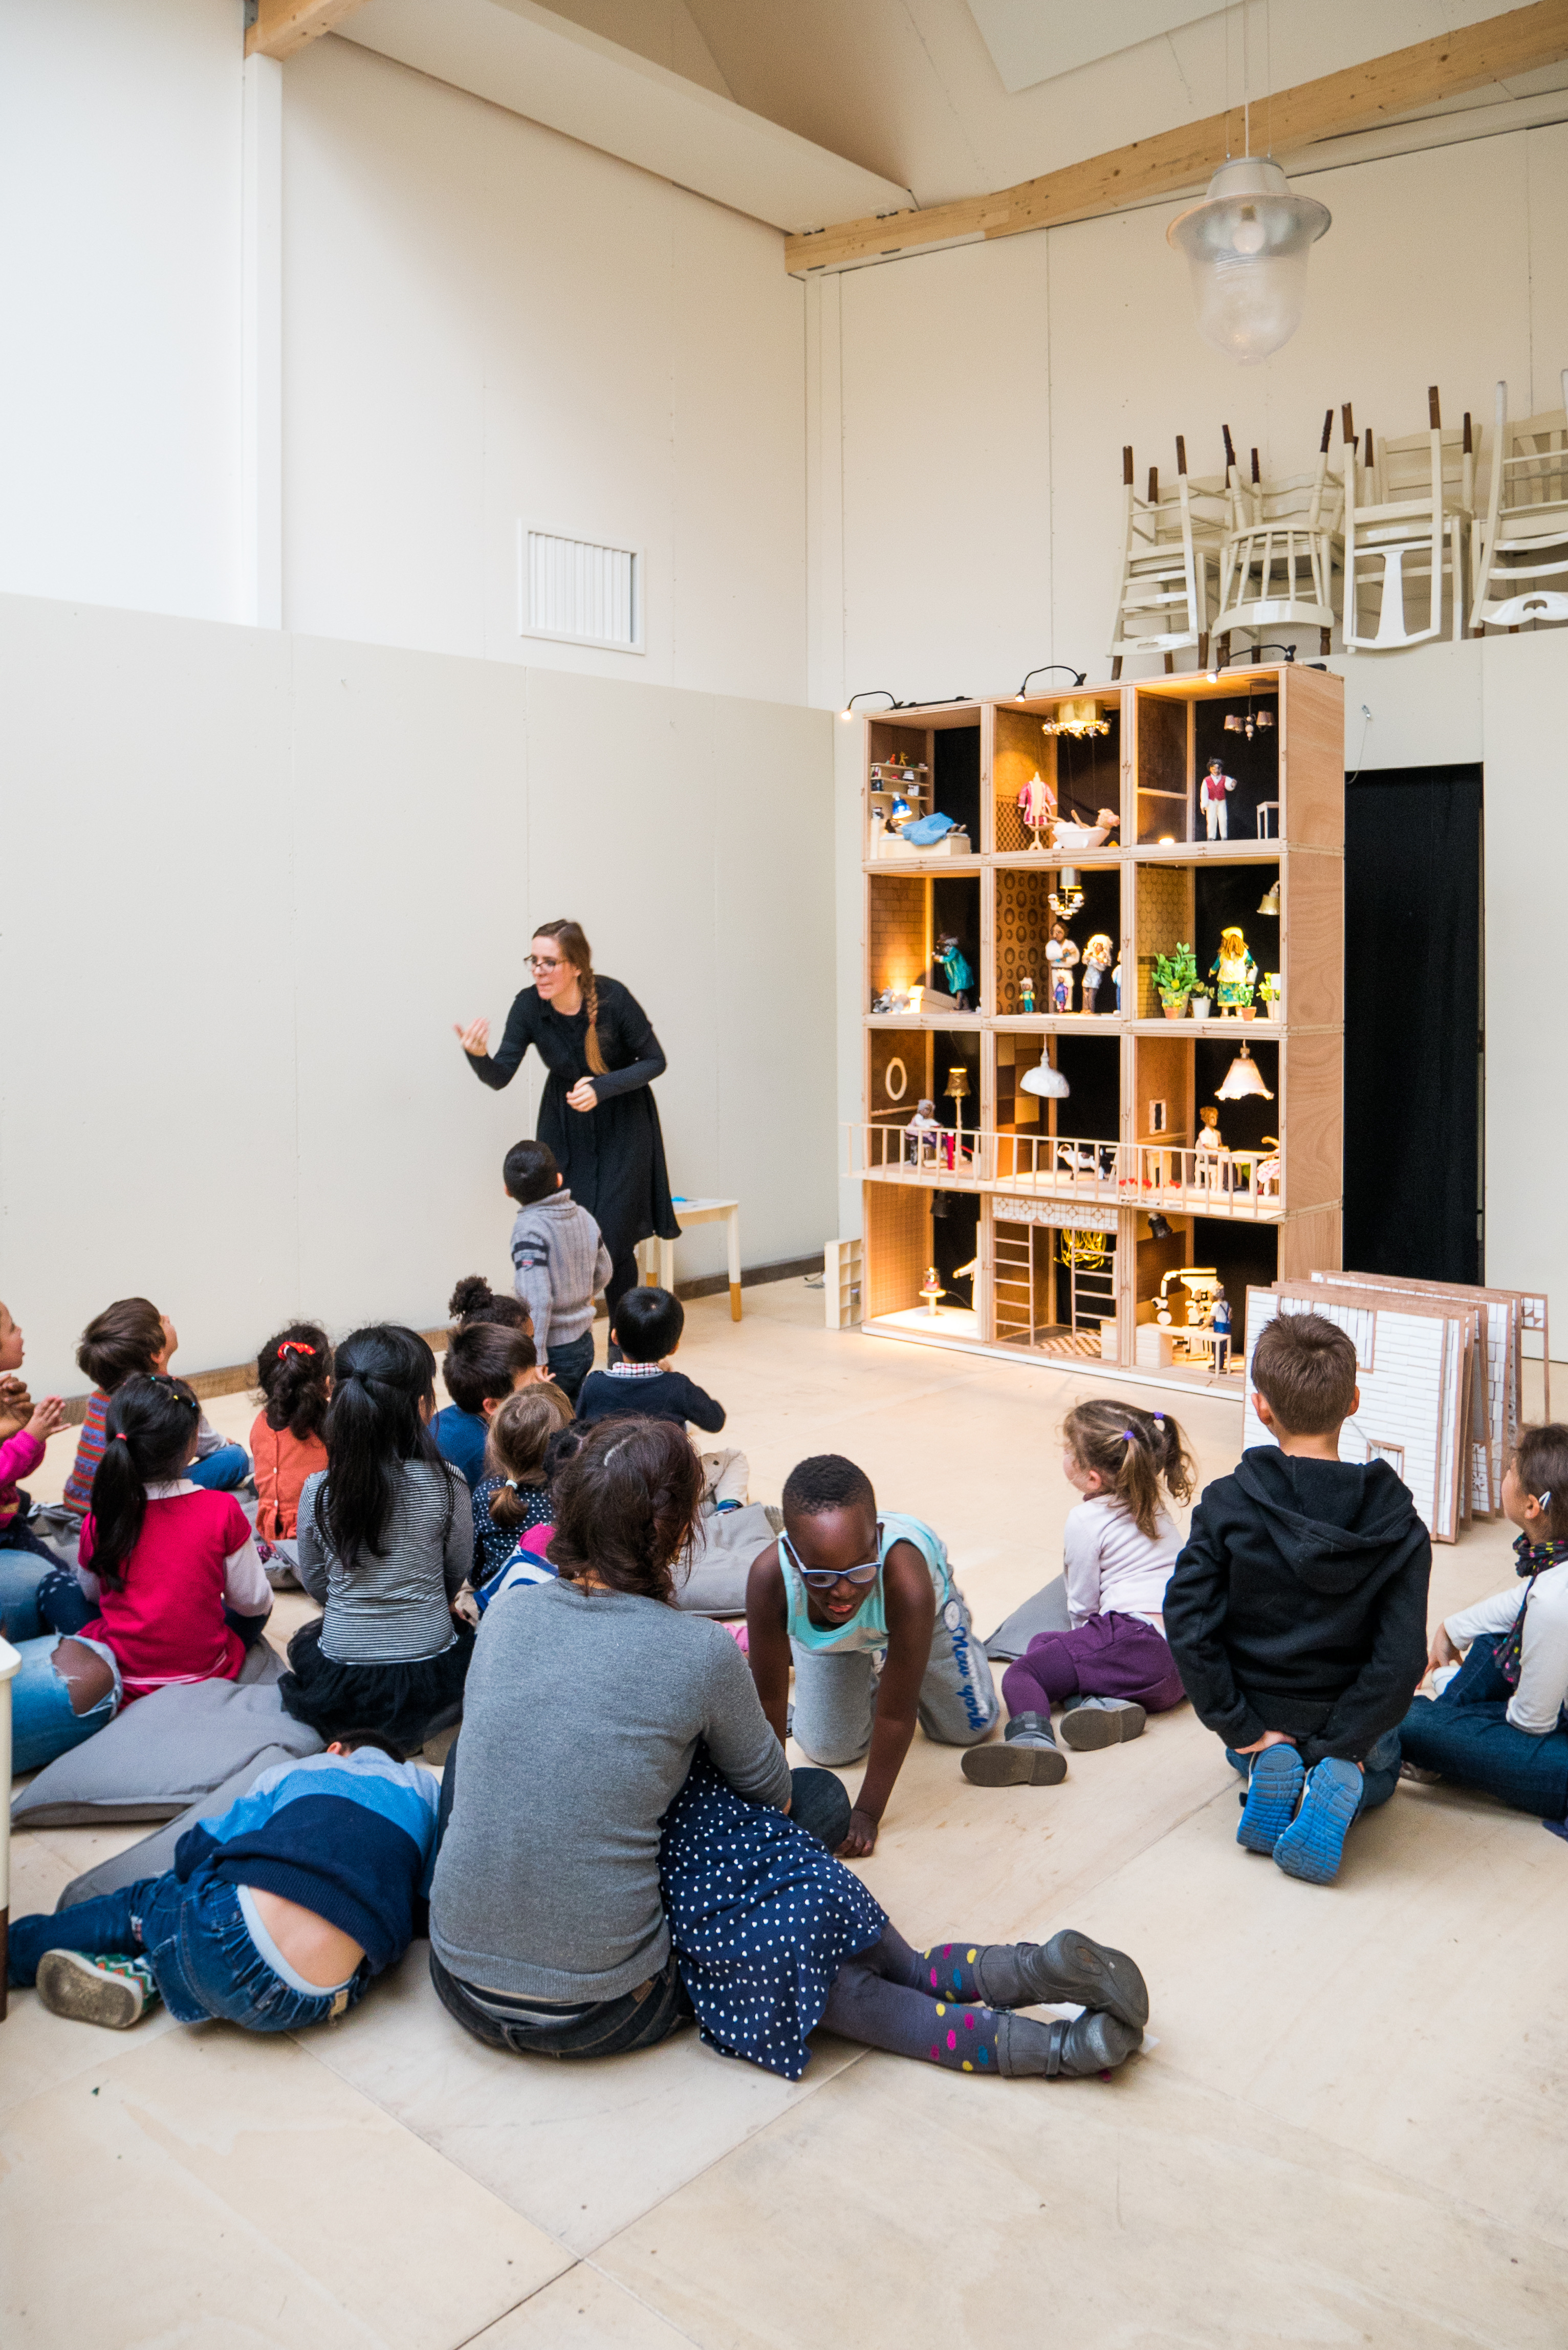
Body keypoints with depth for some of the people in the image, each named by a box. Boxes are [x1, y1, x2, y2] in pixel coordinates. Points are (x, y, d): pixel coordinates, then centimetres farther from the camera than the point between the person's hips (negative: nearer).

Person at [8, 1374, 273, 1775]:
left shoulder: (100, 1519, -10)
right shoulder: (223, 1511, -17)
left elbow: (90, 1590, 10)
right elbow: (253, 1601, -6)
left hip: (125, 1682, 2)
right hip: (205, 1673, -2)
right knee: (255, 1610, 25)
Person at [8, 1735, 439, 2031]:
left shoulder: (298, 1770, 17)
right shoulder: (426, 1785, 20)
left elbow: (194, 1851, 16)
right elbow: (424, 1906, 21)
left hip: (238, 1937, -2)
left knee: (142, 1905, 27)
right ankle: (145, 1976, 6)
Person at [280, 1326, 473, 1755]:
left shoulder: (317, 1492, -15)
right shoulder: (446, 1483, -18)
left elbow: (316, 1584, 1)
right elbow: (456, 1576, -2)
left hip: (341, 1684, 2)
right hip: (429, 1677, -2)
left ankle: (354, 1727, 19)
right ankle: (409, 1727, 16)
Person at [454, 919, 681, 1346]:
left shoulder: (613, 998, -23)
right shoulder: (529, 1006, -16)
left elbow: (654, 1061, -13)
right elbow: (500, 1076, -14)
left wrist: (602, 1087, -27)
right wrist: (478, 1056, -36)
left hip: (623, 1122, -2)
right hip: (566, 1124, 3)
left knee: (613, 1236, -6)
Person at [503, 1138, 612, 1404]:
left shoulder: (529, 1229, -19)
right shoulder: (583, 1216, 0)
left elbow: (538, 1300, -26)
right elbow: (604, 1272, 15)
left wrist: (536, 1359, -23)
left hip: (554, 1351, -7)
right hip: (584, 1342, 7)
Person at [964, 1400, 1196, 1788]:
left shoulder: (1086, 1521, -5)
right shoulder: (1155, 1505, 19)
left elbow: (1082, 1604, 2)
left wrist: (1086, 1636, 24)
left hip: (1139, 1640, -9)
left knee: (1021, 1671, -8)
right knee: (1045, 1643, 21)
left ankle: (1031, 1735, -40)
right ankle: (1104, 1702, -6)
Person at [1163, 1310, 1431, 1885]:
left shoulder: (1226, 1507, -20)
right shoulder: (1396, 1524, -19)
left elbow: (1188, 1626, -22)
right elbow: (1402, 1656, -22)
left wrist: (1243, 1730, -13)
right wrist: (1343, 1744, -13)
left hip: (1262, 1712, 1)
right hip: (1345, 1720, -1)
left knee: (1248, 1755, 38)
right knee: (1379, 1770, 34)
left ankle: (1270, 1771, 1)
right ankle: (1337, 1781, -1)